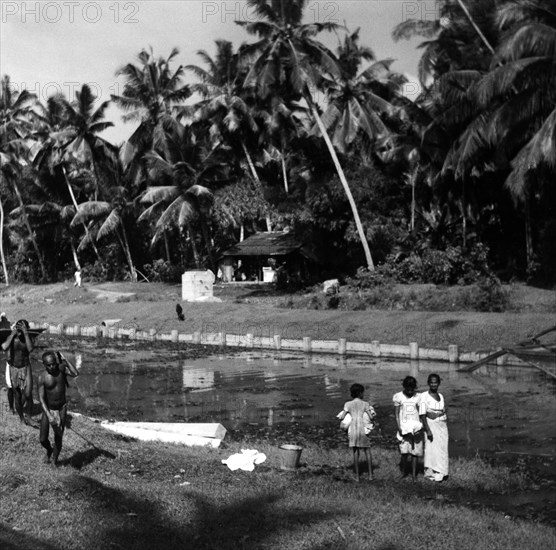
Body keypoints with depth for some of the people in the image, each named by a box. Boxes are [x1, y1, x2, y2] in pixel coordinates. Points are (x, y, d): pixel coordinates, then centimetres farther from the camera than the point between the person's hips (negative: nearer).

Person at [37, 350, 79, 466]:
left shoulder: (61, 368, -10)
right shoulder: (42, 378, -16)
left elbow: (75, 374, -28)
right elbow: (42, 399, -18)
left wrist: (64, 360, -27)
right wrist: (49, 415, -29)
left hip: (61, 409, 1)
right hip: (48, 409, -1)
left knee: (58, 438, -4)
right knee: (43, 439, 5)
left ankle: (55, 459, 23)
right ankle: (49, 450, 41)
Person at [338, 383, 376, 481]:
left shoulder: (348, 404, 3)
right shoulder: (365, 404, 1)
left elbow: (341, 417, -2)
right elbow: (371, 417, -4)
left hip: (352, 430, 1)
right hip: (362, 429, -1)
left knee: (355, 453, 8)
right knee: (367, 451, 11)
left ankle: (357, 476, 9)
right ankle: (370, 475, 11)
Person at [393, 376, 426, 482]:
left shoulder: (417, 397, 4)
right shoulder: (398, 396, 1)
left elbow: (420, 413, 8)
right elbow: (397, 414, 3)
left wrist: (421, 427, -4)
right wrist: (399, 427, -6)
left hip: (416, 427, 1)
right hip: (404, 428, -1)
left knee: (415, 451, 1)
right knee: (404, 451, -9)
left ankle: (414, 474, 10)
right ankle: (403, 471, 11)